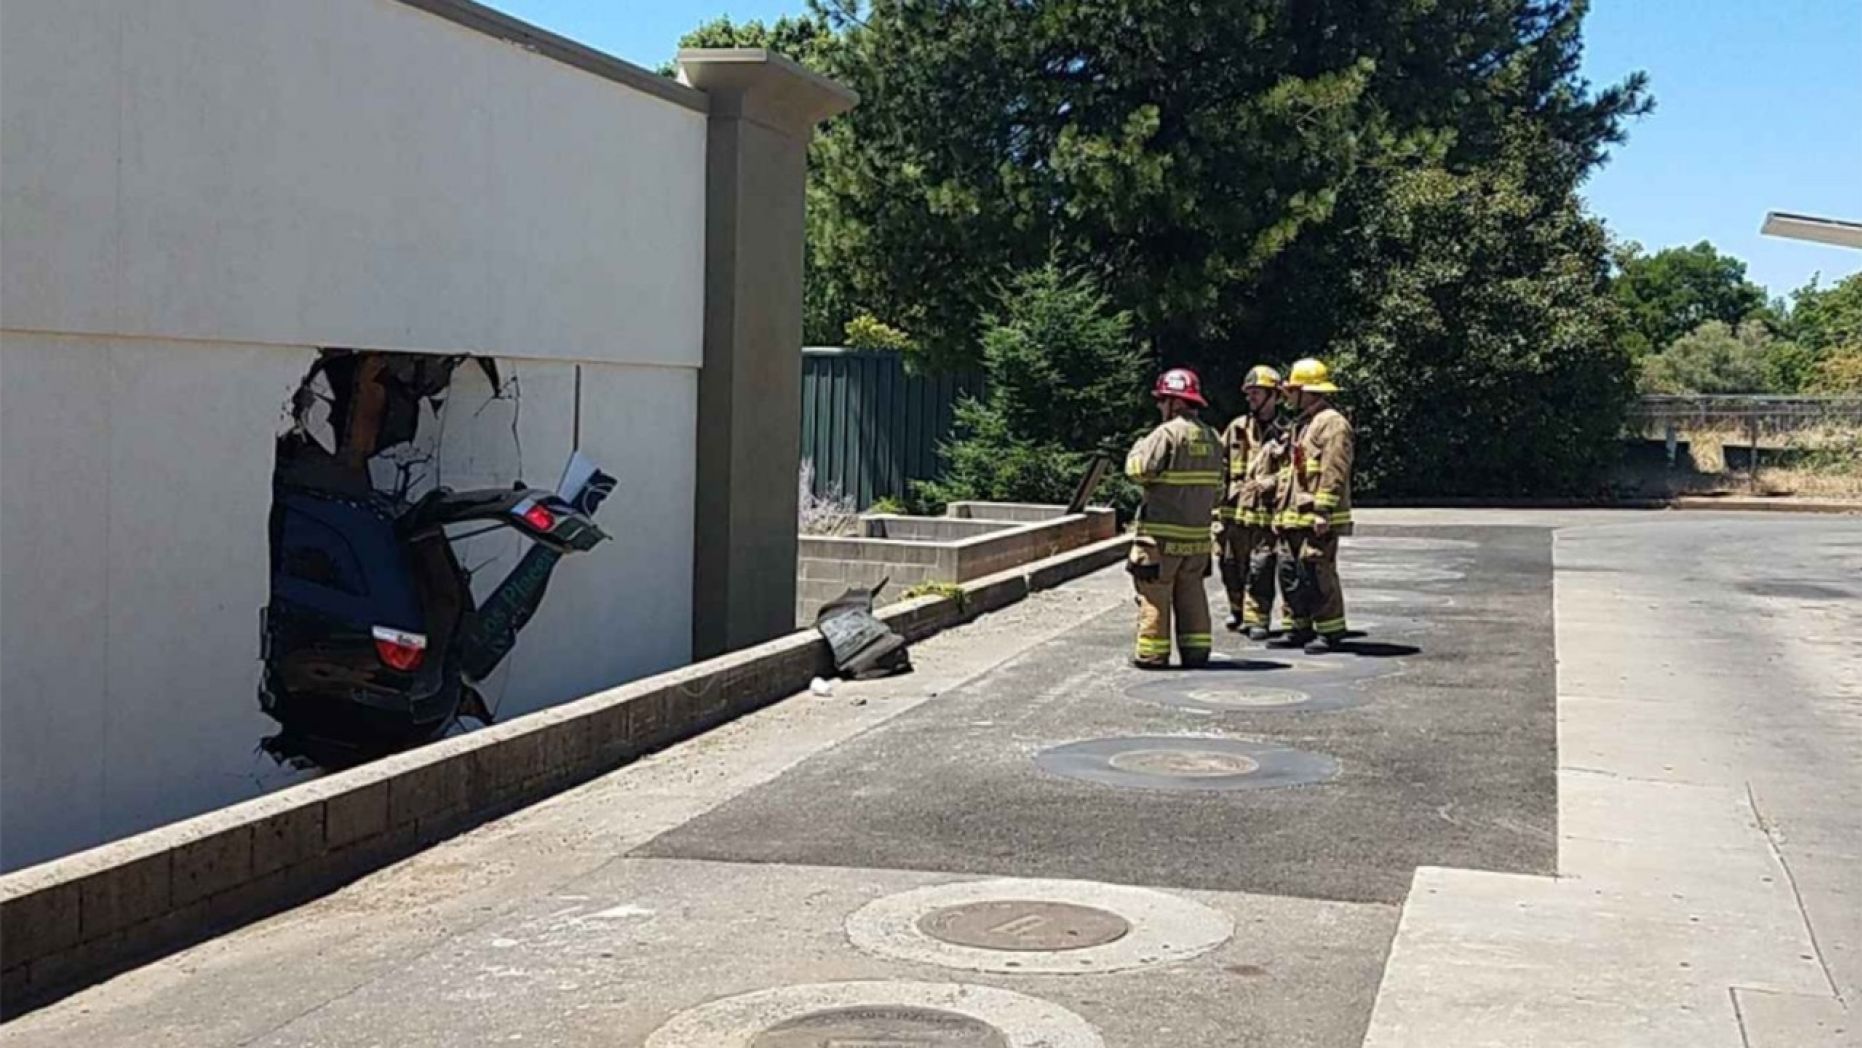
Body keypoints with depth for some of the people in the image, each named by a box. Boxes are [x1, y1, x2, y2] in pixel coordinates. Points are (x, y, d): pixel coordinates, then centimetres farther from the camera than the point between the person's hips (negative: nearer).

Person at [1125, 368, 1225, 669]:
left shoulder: (1167, 433, -14)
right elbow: (1217, 486, 15)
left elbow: (1138, 469, -19)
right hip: (1198, 532, 7)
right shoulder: (1212, 438, 10)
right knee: (1191, 592, 14)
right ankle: (1196, 650, 15)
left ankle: (1152, 653, 3)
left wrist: (1139, 447, 0)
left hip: (1163, 533, -7)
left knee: (1155, 593, 1)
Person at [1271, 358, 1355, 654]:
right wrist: (1282, 510, 22)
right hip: (1293, 518, 10)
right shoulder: (1301, 424, 22)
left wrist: (1323, 511, -22)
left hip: (1316, 519, -10)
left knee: (1318, 574, -8)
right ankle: (1299, 629, 19)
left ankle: (1330, 632, -1)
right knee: (1290, 574, 11)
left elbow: (1335, 473, -17)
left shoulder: (1332, 423, -10)